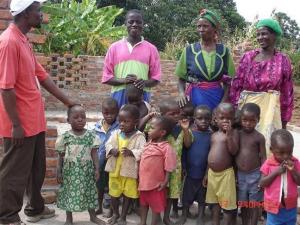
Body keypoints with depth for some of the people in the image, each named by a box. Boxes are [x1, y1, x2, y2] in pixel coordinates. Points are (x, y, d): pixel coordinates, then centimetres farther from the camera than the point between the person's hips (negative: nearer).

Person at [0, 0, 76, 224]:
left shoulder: (24, 41, 12)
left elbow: (42, 76, 16)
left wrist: (68, 101, 16)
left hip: (34, 121, 9)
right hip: (21, 124, -9)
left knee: (37, 169, 20)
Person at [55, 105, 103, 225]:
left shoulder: (91, 135, -2)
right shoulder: (65, 137, -5)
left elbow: (94, 154, 0)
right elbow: (61, 156, 0)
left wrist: (96, 169, -2)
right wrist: (59, 171, 0)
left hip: (86, 169, 1)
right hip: (70, 170, -1)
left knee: (89, 191, 11)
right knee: (69, 192, 5)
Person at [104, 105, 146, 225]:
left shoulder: (139, 136, -14)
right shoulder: (116, 133, -2)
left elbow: (143, 151, -20)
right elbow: (108, 144, 3)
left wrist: (132, 152, -33)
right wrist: (111, 150, -18)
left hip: (129, 170, -3)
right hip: (115, 169, 4)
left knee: (127, 194, 12)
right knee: (114, 193, 17)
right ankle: (115, 214, 39)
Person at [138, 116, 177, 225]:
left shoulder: (166, 147, -20)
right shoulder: (149, 143, 2)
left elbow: (168, 167, -17)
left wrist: (165, 182, -17)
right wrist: (139, 175, 12)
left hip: (156, 183, -7)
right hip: (144, 181, 8)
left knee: (156, 206, 12)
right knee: (143, 203, 23)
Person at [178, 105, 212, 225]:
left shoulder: (212, 136, -5)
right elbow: (184, 148, -7)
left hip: (203, 173, 0)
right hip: (190, 172, 0)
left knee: (202, 197, 15)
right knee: (187, 195, 14)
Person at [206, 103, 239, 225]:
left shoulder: (233, 133, -7)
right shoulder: (214, 135, 10)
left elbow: (233, 151, -20)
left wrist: (228, 134, -27)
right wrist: (207, 173, 15)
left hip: (226, 173, -6)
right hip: (212, 173, 6)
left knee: (227, 203, 3)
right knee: (214, 202, 17)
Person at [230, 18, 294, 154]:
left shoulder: (283, 61, 0)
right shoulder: (248, 57, 2)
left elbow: (287, 93, 5)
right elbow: (236, 85, 4)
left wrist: (284, 120, 6)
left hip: (270, 108, -1)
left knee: (266, 143, 2)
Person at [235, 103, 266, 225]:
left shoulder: (259, 137, -10)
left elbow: (263, 157, -6)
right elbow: (233, 154, 2)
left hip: (254, 175, -3)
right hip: (240, 175, 3)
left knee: (254, 204, 8)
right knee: (243, 204, 16)